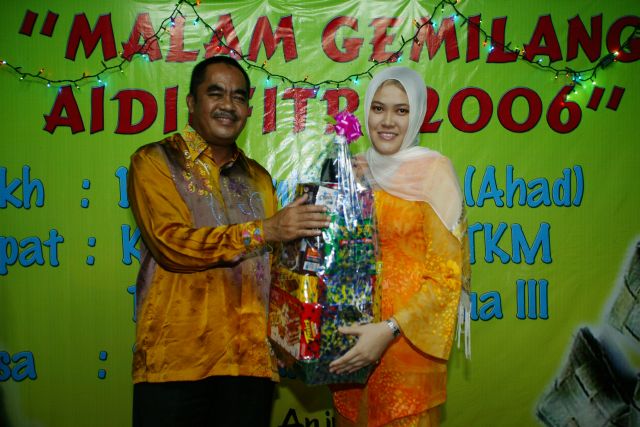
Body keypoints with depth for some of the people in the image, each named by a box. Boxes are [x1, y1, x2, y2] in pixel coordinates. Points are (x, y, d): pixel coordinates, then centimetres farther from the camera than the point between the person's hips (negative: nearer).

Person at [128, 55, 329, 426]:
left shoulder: (258, 178, 17)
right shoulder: (155, 161, 2)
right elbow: (171, 242, -14)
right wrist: (264, 230, -17)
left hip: (251, 360, 4)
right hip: (175, 358, -4)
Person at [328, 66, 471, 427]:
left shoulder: (434, 171, -9)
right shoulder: (358, 170, 7)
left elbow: (446, 277, -12)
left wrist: (389, 330, -22)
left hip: (407, 340, -5)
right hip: (353, 330, 5)